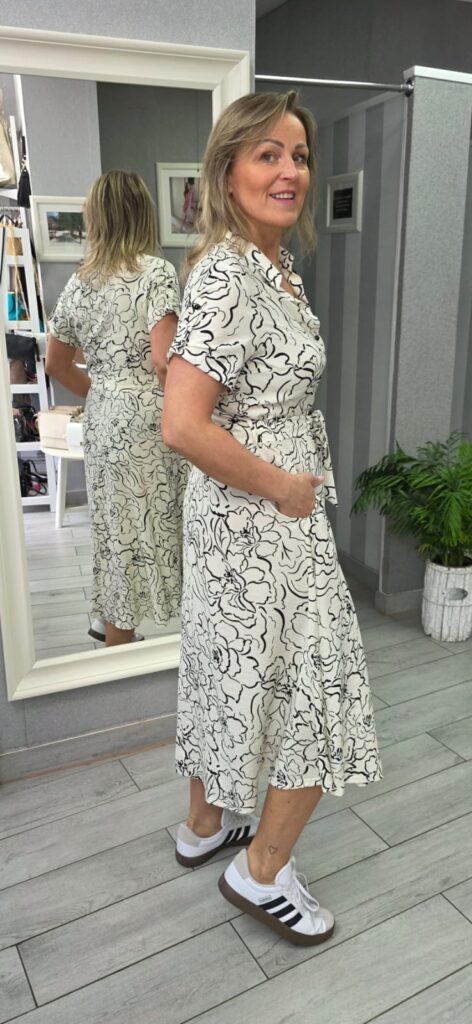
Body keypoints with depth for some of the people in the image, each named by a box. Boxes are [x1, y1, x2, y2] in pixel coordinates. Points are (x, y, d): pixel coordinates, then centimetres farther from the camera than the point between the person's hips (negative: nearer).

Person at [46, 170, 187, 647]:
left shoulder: (78, 281, 10)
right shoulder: (156, 271, -9)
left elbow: (55, 363, 17)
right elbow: (162, 360, -19)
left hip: (101, 418, 6)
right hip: (146, 419, -6)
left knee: (114, 528, 14)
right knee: (150, 527, 4)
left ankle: (118, 640, 27)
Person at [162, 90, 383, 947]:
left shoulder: (269, 264, 9)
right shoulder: (229, 274, -21)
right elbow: (183, 426, -30)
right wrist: (282, 487, -17)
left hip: (233, 516, 10)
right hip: (263, 520, -10)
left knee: (229, 672, 22)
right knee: (318, 693, 6)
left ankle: (206, 824, 44)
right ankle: (261, 873, 27)